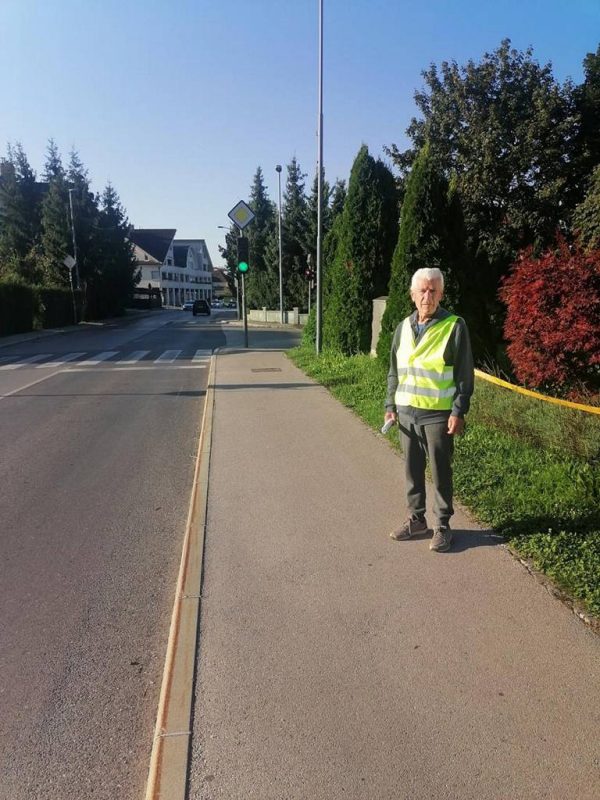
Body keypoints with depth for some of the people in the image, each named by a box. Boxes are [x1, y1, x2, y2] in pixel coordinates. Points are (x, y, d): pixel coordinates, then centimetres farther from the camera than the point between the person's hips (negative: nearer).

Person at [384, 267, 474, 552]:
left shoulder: (454, 326, -7)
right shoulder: (404, 327, 9)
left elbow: (464, 374, -7)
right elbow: (394, 371, 15)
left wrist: (458, 412, -12)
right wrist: (390, 405, 9)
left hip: (438, 414, -5)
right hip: (406, 411, 5)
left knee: (440, 472, 5)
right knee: (412, 469, 13)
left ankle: (442, 526, 18)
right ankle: (416, 519, 28)